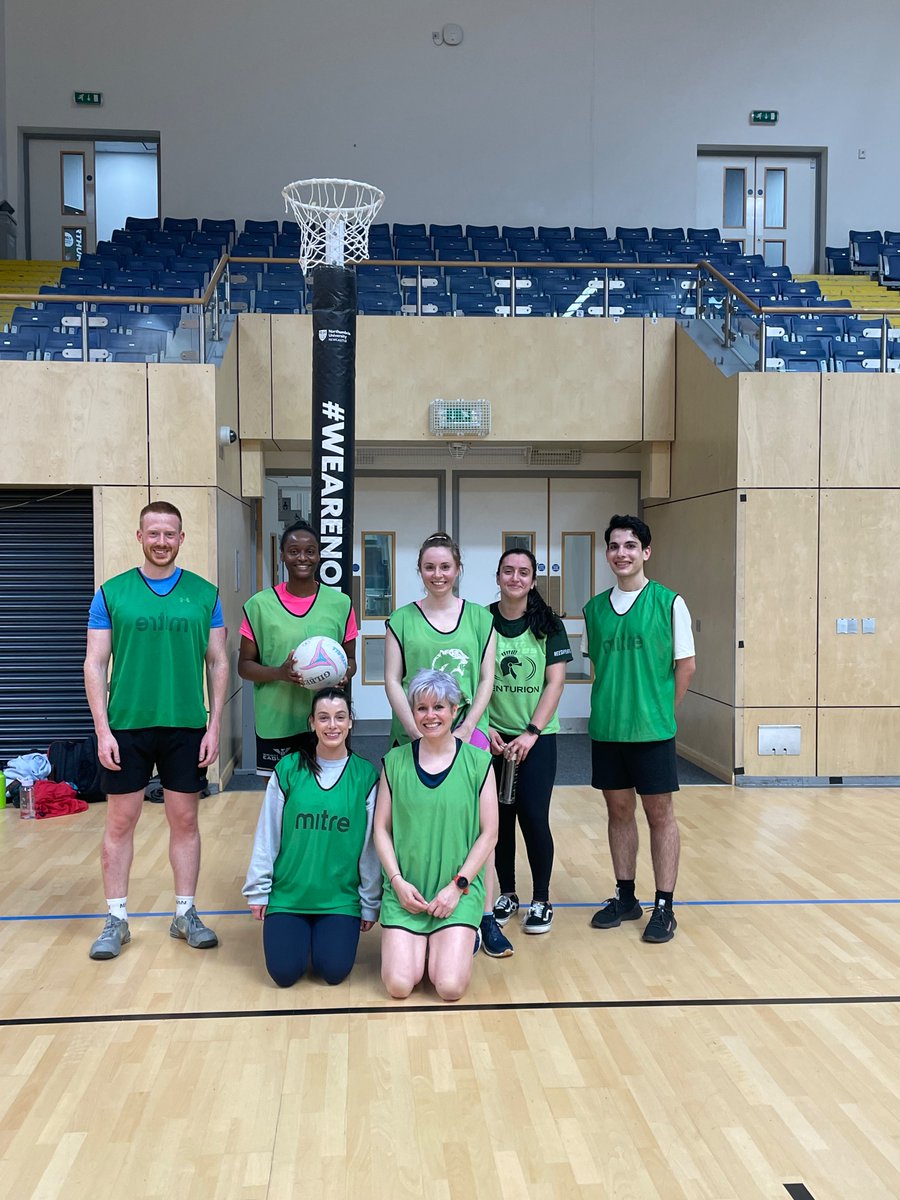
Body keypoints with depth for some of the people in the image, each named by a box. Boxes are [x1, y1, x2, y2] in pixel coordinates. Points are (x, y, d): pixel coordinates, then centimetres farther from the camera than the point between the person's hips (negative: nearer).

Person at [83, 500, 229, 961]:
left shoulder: (204, 593, 3)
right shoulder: (111, 593, 1)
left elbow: (218, 663, 5)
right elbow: (95, 664, 1)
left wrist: (214, 726, 0)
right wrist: (102, 729, -6)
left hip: (187, 727, 1)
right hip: (126, 727, 0)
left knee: (184, 820, 9)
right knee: (120, 823, 6)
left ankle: (185, 914, 23)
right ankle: (116, 920, 20)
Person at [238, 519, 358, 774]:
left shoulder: (340, 603, 3)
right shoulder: (260, 604, 0)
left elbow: (350, 660, 12)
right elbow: (244, 665, 3)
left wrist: (345, 674, -11)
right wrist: (280, 673, -16)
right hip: (275, 724, -1)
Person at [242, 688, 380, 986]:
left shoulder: (366, 775, -5)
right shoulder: (288, 769, -5)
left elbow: (372, 845, 1)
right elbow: (267, 835, 1)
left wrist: (370, 904, 5)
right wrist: (258, 891, 3)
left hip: (341, 898, 0)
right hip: (287, 895, 0)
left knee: (333, 971, -13)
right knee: (284, 972, -10)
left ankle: (329, 932, 20)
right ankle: (300, 933, 22)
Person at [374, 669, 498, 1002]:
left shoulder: (477, 762, -2)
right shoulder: (395, 761, 2)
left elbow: (488, 834, -1)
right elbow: (381, 828, 5)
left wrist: (458, 885, -8)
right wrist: (397, 881, -7)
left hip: (459, 891, -1)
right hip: (405, 891, 1)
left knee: (450, 987, -14)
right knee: (399, 985, -11)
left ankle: (463, 939, 18)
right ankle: (418, 943, 21)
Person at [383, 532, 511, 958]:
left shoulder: (480, 618, 8)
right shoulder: (401, 620, 6)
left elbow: (487, 679, 6)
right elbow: (392, 681, 2)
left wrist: (466, 728, -6)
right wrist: (418, 733, -8)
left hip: (468, 731, 0)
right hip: (414, 734, 0)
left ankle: (485, 916, -2)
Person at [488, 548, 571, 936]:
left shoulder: (548, 624, -3)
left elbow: (555, 682, -6)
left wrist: (531, 732, -13)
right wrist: (484, 727, -8)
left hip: (537, 737, -1)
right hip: (492, 737, 1)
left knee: (534, 817, -5)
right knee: (500, 817, 8)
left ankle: (541, 901, 13)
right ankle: (507, 895, 25)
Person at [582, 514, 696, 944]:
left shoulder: (669, 602, -6)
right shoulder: (594, 608, 5)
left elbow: (686, 664, -1)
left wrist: (662, 712, 1)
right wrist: (609, 706, 7)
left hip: (653, 729, -4)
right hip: (606, 728, 4)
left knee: (659, 813, 4)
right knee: (619, 810, 13)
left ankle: (664, 907, 15)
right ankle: (625, 897, 26)